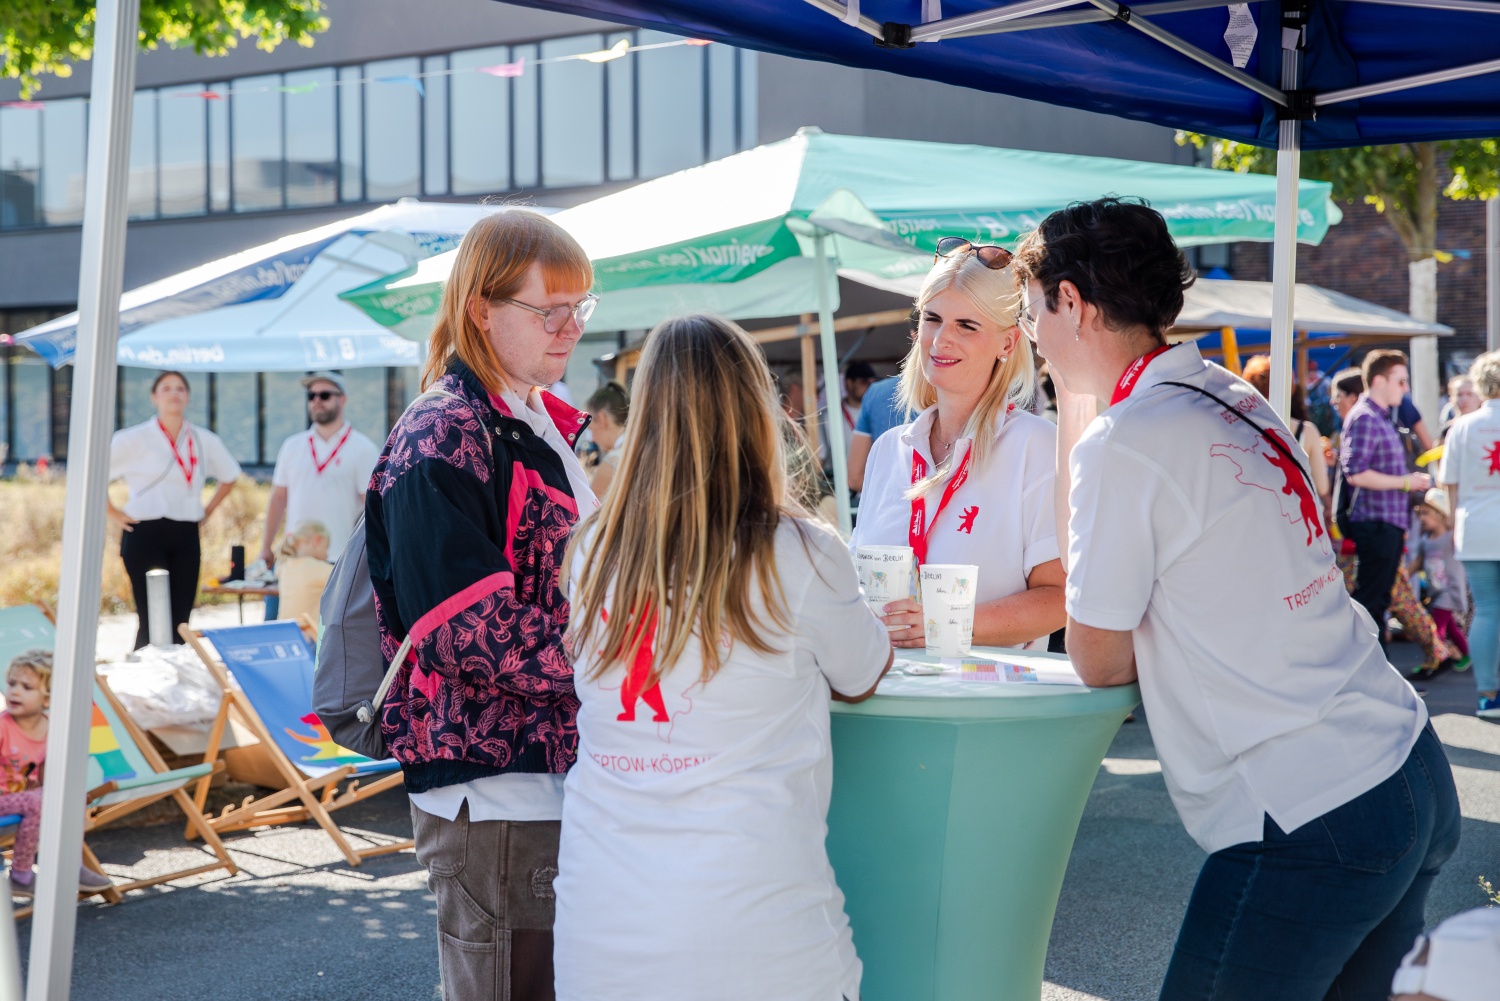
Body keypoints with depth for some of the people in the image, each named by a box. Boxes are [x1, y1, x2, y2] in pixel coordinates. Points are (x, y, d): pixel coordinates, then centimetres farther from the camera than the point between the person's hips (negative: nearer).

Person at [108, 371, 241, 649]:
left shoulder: (205, 441, 10)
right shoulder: (134, 439, -1)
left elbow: (230, 476, 26)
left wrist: (207, 511, 16)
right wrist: (113, 514, -4)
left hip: (186, 537, 4)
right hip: (146, 535, -4)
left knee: (180, 620, 3)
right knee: (152, 620, -9)